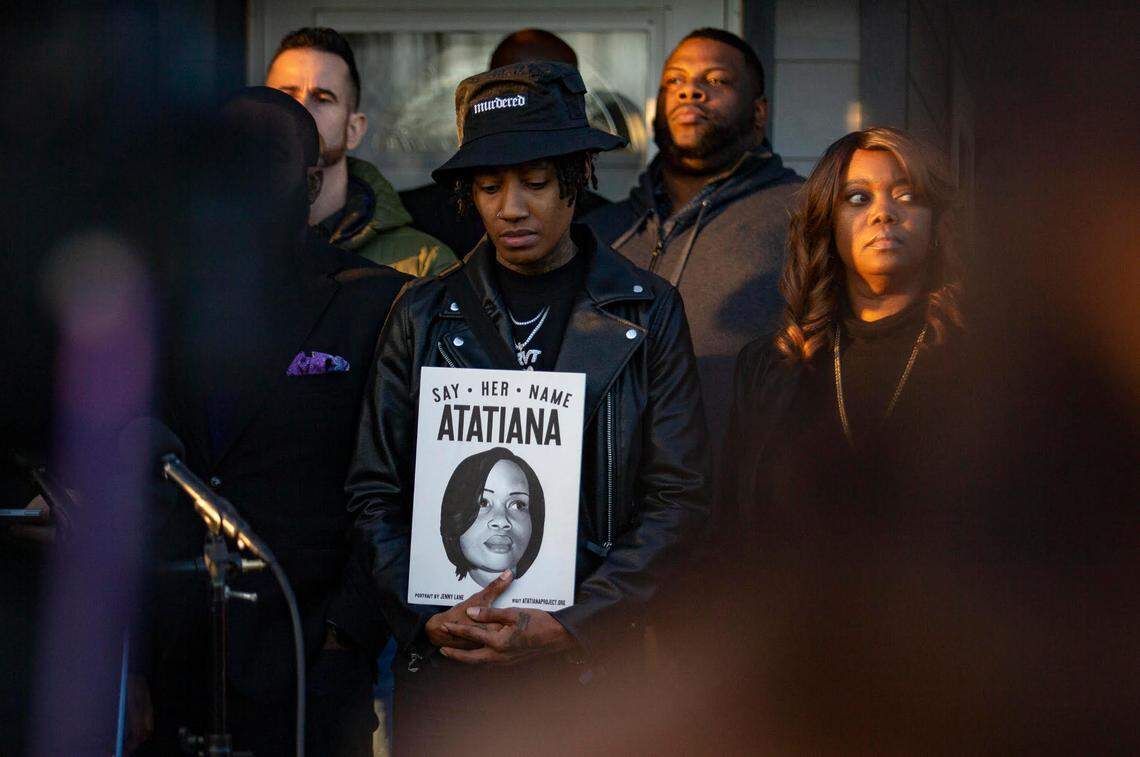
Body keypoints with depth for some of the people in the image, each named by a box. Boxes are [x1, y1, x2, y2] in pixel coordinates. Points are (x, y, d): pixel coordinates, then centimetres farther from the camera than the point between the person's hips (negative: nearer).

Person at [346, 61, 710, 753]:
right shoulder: (425, 316, 8)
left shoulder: (647, 313, 3)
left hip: (591, 664, -1)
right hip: (445, 670, 1)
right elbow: (376, 493, 7)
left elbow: (681, 499, -2)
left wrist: (568, 627, -12)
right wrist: (426, 618, -9)